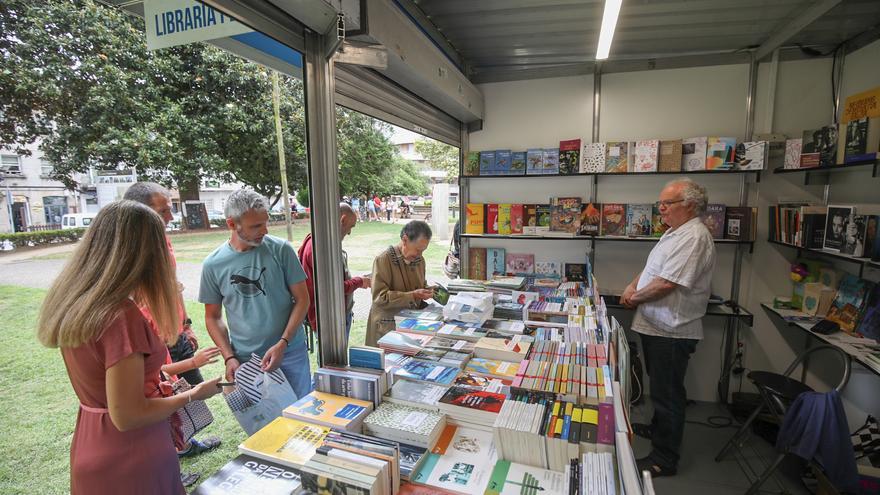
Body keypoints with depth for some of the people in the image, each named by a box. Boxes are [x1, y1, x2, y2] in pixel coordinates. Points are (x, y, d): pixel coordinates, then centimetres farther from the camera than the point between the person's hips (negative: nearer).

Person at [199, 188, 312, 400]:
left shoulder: (281, 250, -9)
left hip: (290, 353, -1)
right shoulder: (213, 264, -4)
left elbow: (302, 299, -5)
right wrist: (229, 357, -5)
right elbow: (213, 317, 6)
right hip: (245, 361, 1)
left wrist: (282, 343, -13)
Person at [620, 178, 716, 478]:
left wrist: (635, 298, -11)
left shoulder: (694, 237, -21)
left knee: (668, 395, 3)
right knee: (660, 388, 25)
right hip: (656, 325, 10)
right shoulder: (675, 233, 13)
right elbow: (652, 268, 21)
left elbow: (665, 283, -26)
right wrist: (633, 286, 3)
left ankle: (665, 459, 16)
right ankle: (658, 429, 44)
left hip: (671, 331, -10)